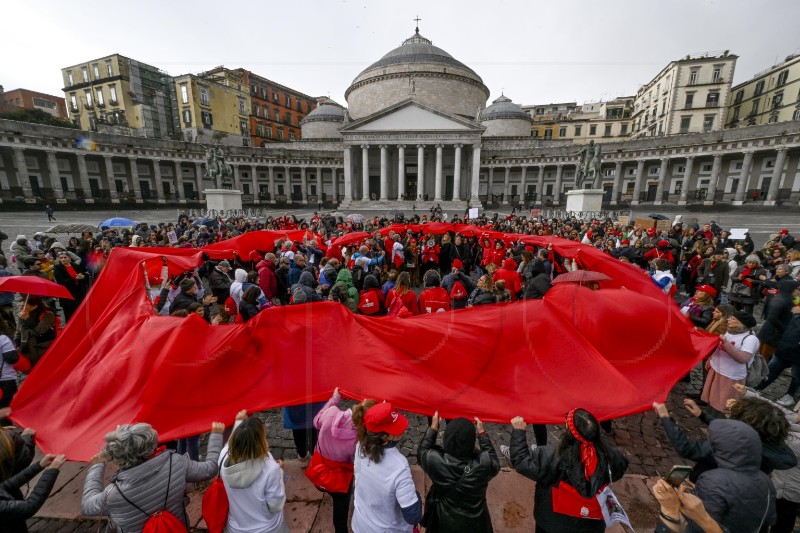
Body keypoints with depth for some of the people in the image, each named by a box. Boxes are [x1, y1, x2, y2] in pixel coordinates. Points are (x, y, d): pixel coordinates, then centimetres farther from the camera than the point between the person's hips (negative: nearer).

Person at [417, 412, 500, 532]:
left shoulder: (435, 460, -28)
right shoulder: (483, 463, -29)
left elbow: (422, 452, -5)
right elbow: (495, 464, -4)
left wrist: (433, 428, 2)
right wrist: (482, 433, -1)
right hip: (475, 523, 0)